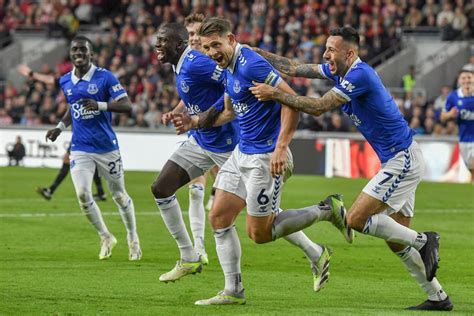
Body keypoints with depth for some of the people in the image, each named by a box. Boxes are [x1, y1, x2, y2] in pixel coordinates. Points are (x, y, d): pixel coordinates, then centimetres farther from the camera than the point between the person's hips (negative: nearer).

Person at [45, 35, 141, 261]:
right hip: (80, 148, 3)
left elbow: (126, 105, -14)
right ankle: (105, 238, 8)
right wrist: (61, 126, 9)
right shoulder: (65, 81, 7)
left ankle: (133, 239, 31)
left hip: (107, 147, -3)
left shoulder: (104, 77, -8)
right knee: (82, 195, -14)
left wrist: (100, 105, -27)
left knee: (119, 195, 8)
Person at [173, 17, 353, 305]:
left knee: (259, 233, -3)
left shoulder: (251, 65, -21)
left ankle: (327, 210, 10)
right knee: (218, 217, 5)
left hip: (265, 157, -10)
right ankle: (233, 291, 11)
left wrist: (281, 146, -28)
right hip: (243, 153, 10)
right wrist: (194, 122, 13)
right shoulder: (229, 68, 10)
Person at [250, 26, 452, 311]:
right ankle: (438, 297, 15)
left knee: (356, 219, -14)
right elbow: (294, 68, 14)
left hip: (403, 160, -10)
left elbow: (319, 107, -22)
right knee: (396, 240, 10)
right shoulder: (341, 71, 9)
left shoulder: (360, 75, -20)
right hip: (400, 160, 10)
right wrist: (254, 51, 9)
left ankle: (422, 241, -5)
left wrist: (275, 94, -21)